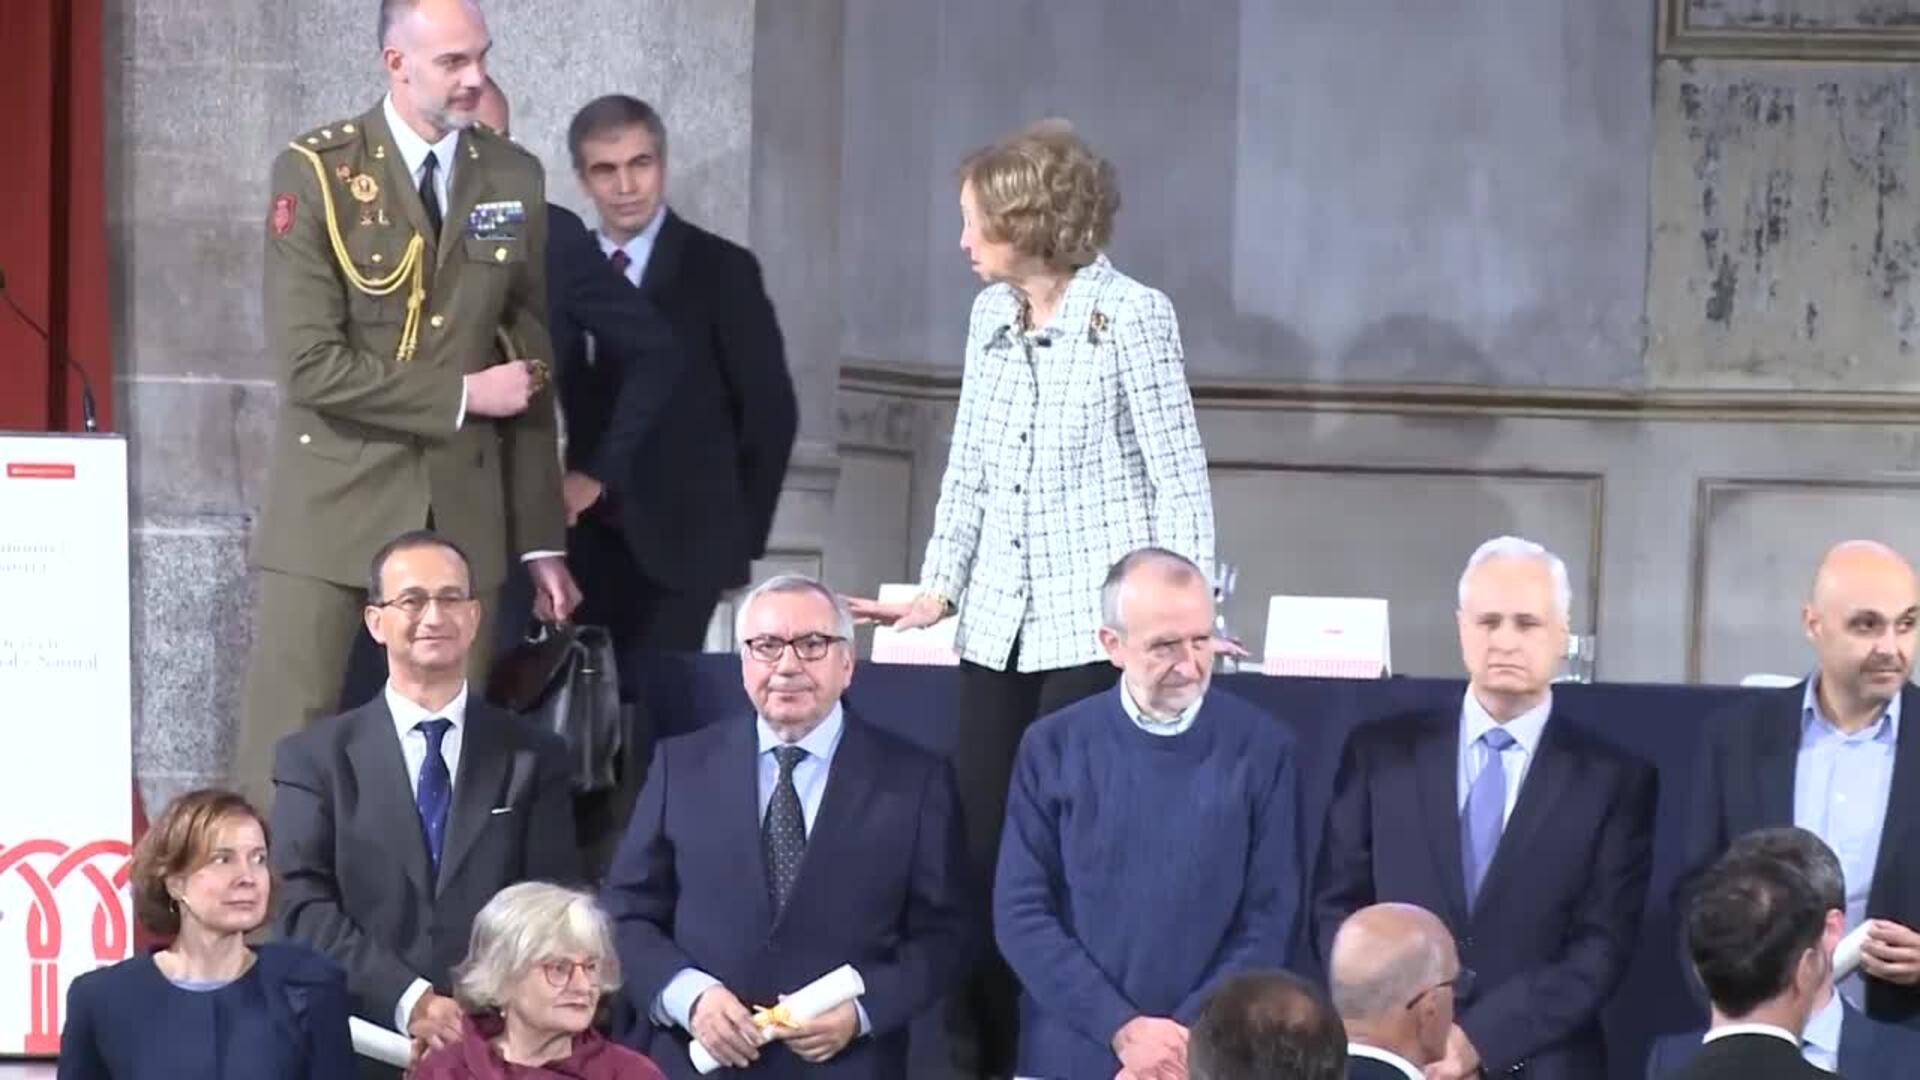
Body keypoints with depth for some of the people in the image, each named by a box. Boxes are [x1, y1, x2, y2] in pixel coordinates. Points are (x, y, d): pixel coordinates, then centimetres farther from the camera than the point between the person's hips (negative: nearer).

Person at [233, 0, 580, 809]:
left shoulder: (515, 180, 7)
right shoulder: (315, 173, -6)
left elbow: (530, 371, 10)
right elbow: (310, 366, -13)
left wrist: (541, 539, 7)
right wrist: (462, 395, -10)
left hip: (464, 511, 3)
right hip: (334, 505, -3)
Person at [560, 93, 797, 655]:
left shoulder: (720, 270, -4)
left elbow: (769, 411, -2)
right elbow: (569, 402, 11)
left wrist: (739, 535, -2)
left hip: (681, 537, -4)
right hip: (592, 537, 4)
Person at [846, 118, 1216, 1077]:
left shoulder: (1131, 316, -7)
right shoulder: (990, 316, 11)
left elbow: (1179, 478, -6)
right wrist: (938, 590, 11)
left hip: (1097, 630, -6)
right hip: (998, 627, 6)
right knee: (981, 847, 3)